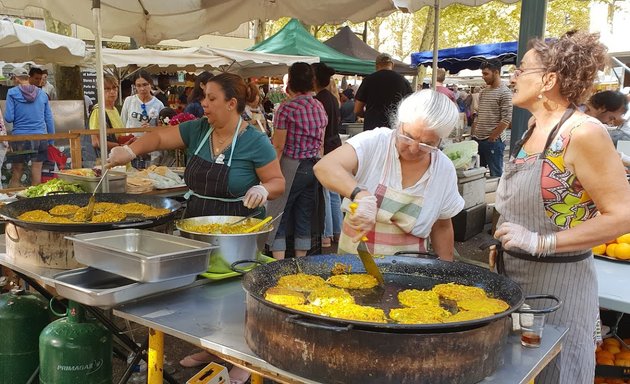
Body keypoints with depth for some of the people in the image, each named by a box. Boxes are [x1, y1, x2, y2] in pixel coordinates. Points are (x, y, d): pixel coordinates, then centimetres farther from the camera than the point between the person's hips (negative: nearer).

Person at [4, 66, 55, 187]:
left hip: (20, 137, -2)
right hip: (40, 137, 2)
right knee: (37, 172, 6)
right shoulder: (42, 94, 6)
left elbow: (9, 118, -7)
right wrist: (51, 141, 13)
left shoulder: (12, 93, -2)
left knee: (16, 174, 7)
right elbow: (49, 119, 8)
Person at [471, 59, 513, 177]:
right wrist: (473, 134, 10)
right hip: (478, 140, 7)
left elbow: (507, 119, -15)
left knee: (496, 174, -1)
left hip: (493, 141, -7)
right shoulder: (483, 92, 14)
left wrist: (492, 137, -12)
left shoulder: (505, 93, -9)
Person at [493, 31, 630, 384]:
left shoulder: (582, 132, -19)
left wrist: (541, 243, -24)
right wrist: (506, 244, 10)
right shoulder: (534, 127, 5)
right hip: (514, 274, 8)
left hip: (557, 280, -7)